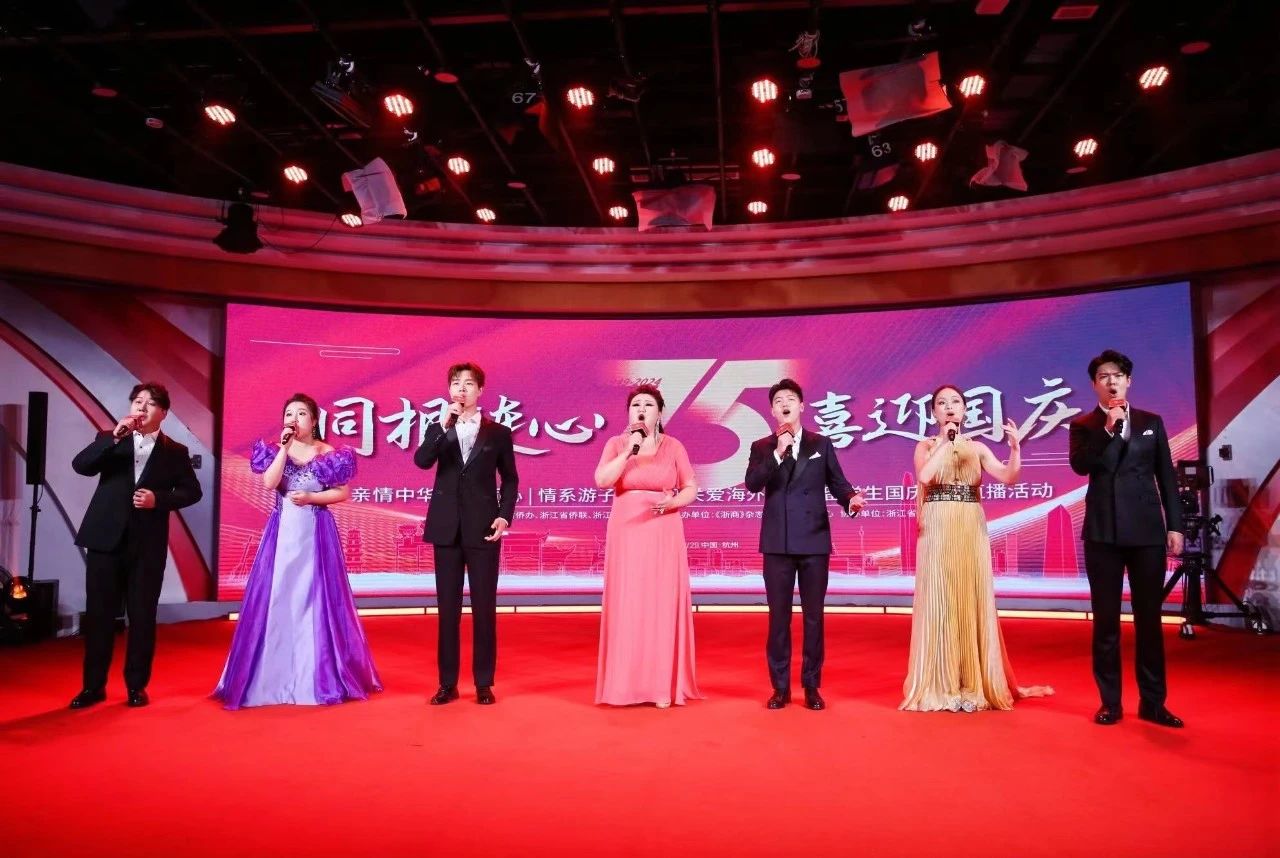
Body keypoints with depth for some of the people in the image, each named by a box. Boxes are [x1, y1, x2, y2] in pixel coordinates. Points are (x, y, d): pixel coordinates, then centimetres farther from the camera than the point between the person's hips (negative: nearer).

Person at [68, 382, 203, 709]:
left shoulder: (175, 451, 5)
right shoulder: (109, 440, 9)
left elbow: (192, 491, 3)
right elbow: (80, 465, -7)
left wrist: (159, 499, -13)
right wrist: (115, 436, -17)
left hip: (148, 544, -1)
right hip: (106, 539, 1)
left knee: (142, 617, 4)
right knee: (98, 614, 5)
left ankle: (136, 685, 16)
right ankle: (93, 685, 17)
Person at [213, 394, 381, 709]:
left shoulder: (328, 454, 0)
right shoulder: (276, 450, 6)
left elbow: (343, 493, -2)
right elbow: (269, 484, -10)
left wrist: (310, 497, -13)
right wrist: (285, 448, -13)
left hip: (315, 533, -2)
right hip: (282, 533, 2)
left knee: (315, 600, -1)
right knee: (277, 599, 1)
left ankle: (320, 678, 7)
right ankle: (275, 679, 9)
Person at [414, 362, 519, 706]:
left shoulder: (498, 432, 5)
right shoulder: (438, 429, 9)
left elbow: (510, 479, 7)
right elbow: (421, 461, -10)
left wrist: (504, 516, -6)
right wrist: (444, 426, -18)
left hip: (483, 529, -1)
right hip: (447, 529, 2)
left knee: (484, 608, 3)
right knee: (448, 608, 6)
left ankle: (484, 683, 13)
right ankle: (447, 683, 15)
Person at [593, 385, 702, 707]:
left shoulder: (674, 446, 3)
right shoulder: (616, 444, 4)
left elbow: (691, 488, 4)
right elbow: (601, 481, -10)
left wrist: (673, 501, -15)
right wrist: (629, 451, -15)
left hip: (663, 537, 0)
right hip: (626, 535, 0)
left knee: (663, 605, -1)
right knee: (627, 606, 0)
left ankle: (663, 684, 5)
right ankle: (625, 683, 8)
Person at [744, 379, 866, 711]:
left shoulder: (821, 444, 8)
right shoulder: (762, 447, 7)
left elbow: (837, 482, 4)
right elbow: (752, 484, -9)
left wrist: (851, 498, -16)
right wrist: (778, 453, -17)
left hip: (814, 540, 0)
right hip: (778, 543, 0)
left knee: (813, 615, 6)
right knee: (779, 616, 6)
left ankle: (812, 686, 17)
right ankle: (780, 687, 16)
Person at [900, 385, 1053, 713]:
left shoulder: (977, 448, 11)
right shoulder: (926, 446, 4)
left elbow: (1009, 477, -3)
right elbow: (924, 477, -16)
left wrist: (1015, 448, -18)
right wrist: (945, 442, -10)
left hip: (972, 530, 3)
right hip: (937, 530, -3)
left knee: (974, 602, 3)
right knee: (938, 602, -2)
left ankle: (975, 682, 13)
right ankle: (937, 684, 5)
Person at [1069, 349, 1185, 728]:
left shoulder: (1151, 422, 11)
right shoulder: (1084, 425, 6)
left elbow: (1167, 477, 9)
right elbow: (1080, 465, -12)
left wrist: (1175, 525, 3)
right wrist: (1108, 429, -18)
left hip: (1147, 530, 1)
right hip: (1103, 532, -1)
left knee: (1149, 618, 5)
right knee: (1106, 619, 4)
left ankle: (1153, 702, 14)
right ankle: (1110, 702, 11)